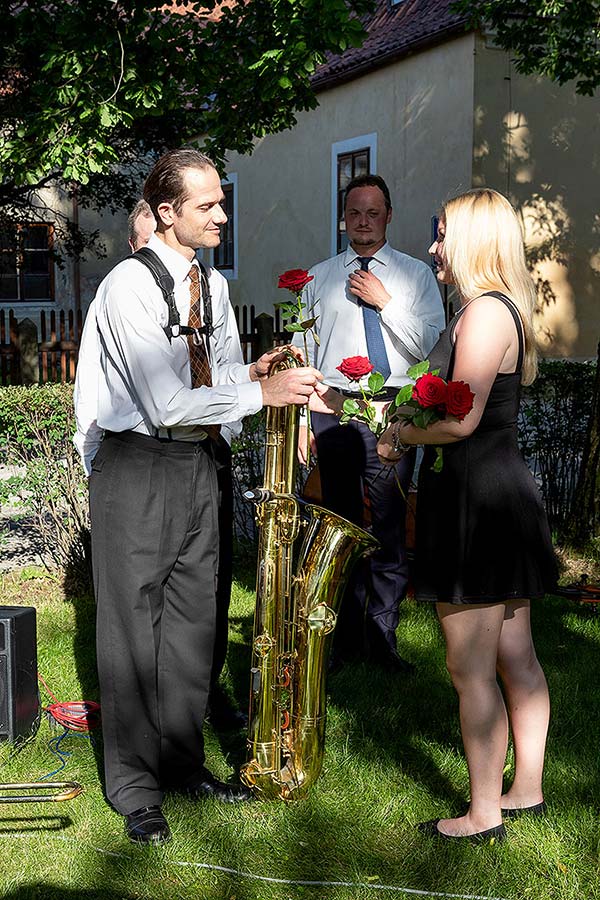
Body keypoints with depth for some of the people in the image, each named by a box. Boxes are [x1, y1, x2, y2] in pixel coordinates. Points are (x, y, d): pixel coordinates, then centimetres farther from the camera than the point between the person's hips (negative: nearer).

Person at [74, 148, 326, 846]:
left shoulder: (209, 284, 11)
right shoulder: (131, 286, -16)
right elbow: (166, 403, -22)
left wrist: (251, 372, -1)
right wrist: (261, 392, -19)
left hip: (197, 462, 8)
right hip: (139, 468, -8)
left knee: (192, 622, 13)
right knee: (134, 627, 1)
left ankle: (183, 763, 28)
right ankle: (135, 789, 14)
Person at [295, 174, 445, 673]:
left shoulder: (417, 274, 8)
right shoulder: (319, 277, 11)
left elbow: (426, 343, -2)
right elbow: (302, 351, 9)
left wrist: (385, 301, -10)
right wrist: (301, 419, 3)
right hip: (333, 407, 1)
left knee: (390, 525, -2)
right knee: (340, 524, 7)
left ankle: (383, 635, 9)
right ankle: (345, 634, 18)